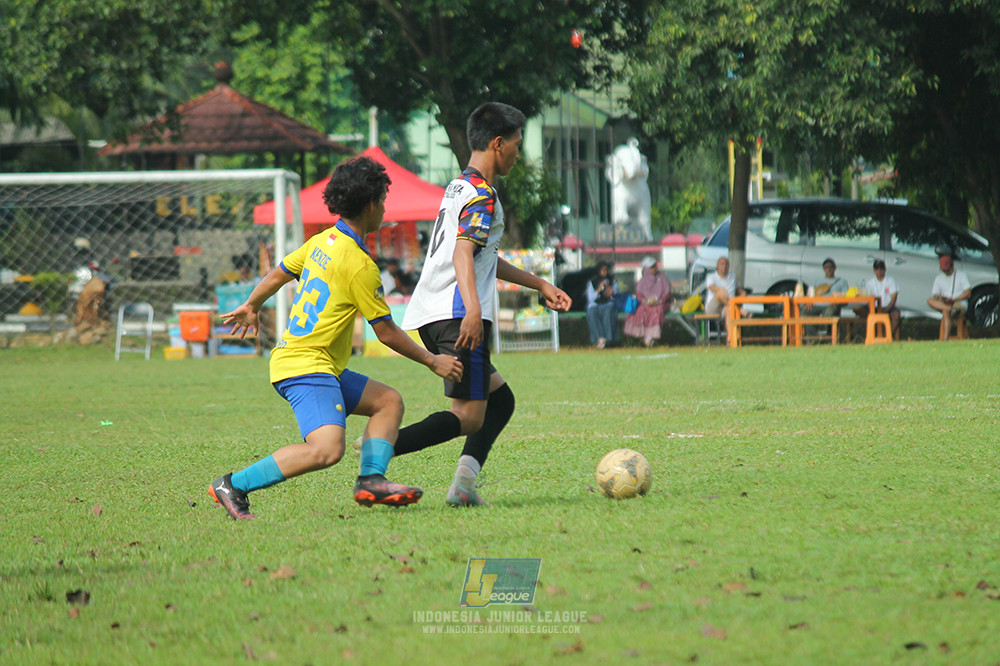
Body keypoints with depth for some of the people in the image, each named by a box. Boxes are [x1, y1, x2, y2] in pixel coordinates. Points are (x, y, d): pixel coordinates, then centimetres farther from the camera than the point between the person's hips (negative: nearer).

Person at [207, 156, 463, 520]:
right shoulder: (359, 265, -15)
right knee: (327, 449, -27)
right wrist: (433, 361, 3)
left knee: (388, 401, 16)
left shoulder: (321, 241, 9)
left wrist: (250, 307, 42)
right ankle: (233, 486, -20)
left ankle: (371, 479, 0)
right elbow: (387, 333, -9)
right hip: (305, 367, -11)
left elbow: (277, 275, 23)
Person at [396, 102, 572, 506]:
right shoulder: (483, 196, -8)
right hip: (455, 315, -10)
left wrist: (540, 285, 37)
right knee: (469, 416, -12)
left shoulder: (459, 187, 23)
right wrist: (473, 310, -37)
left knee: (500, 399, 16)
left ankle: (464, 482, -2)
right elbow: (463, 253, -24)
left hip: (430, 316, 10)